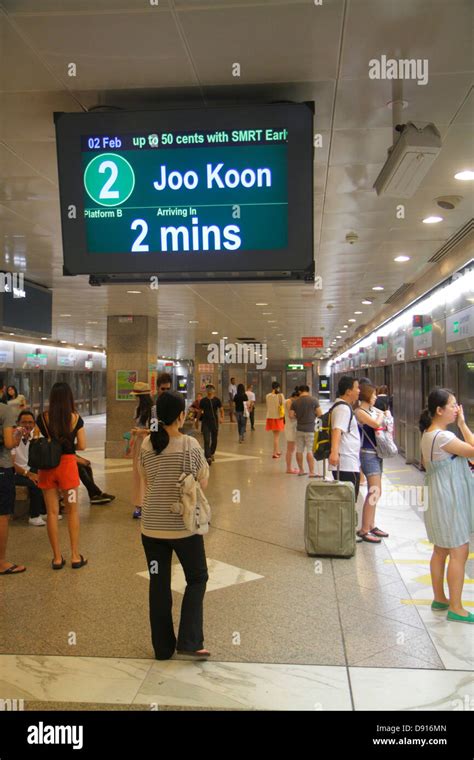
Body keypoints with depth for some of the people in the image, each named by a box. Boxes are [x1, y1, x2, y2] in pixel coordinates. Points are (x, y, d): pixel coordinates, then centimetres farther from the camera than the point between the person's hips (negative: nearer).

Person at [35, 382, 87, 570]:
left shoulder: (42, 418, -5)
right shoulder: (76, 418, -7)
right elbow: (82, 446, -5)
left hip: (46, 466, 1)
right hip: (67, 464, -1)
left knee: (52, 512, 10)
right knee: (72, 510, 11)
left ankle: (57, 558, 16)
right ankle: (75, 556, 15)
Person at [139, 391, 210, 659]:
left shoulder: (147, 445, -2)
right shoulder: (190, 445, -14)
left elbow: (146, 480, 8)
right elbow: (203, 483, -5)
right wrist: (205, 466, 12)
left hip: (152, 526, 4)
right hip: (183, 525, -4)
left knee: (159, 584, 14)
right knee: (197, 578, 15)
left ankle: (163, 647, 24)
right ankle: (189, 641, 10)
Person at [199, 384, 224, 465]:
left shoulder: (217, 400, -1)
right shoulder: (203, 400, 0)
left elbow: (221, 410, -3)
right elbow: (200, 411, 10)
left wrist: (222, 417, -20)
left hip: (214, 422, 1)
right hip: (205, 422, -1)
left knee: (214, 440, 13)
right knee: (207, 440, -10)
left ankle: (212, 454, 36)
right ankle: (208, 457, -14)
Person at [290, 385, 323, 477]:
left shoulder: (295, 402, 1)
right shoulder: (313, 400, -7)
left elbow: (291, 415, 1)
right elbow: (320, 414, -7)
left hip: (299, 428, 4)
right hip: (310, 429, -4)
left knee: (299, 450, 11)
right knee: (310, 451, -3)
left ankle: (301, 470, 21)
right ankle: (311, 472, -3)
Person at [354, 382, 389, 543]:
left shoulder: (372, 410, 12)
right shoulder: (360, 411, -13)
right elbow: (376, 424, -24)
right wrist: (381, 415, -5)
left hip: (377, 453, 9)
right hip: (368, 454, -9)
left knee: (374, 492, 14)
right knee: (375, 492, -12)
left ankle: (371, 525, 24)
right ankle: (364, 530, -7)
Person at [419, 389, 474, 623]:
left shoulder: (428, 434, 8)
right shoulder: (443, 437, -23)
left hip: (440, 500, 10)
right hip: (450, 501, -10)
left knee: (440, 551, 17)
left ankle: (439, 598, 28)